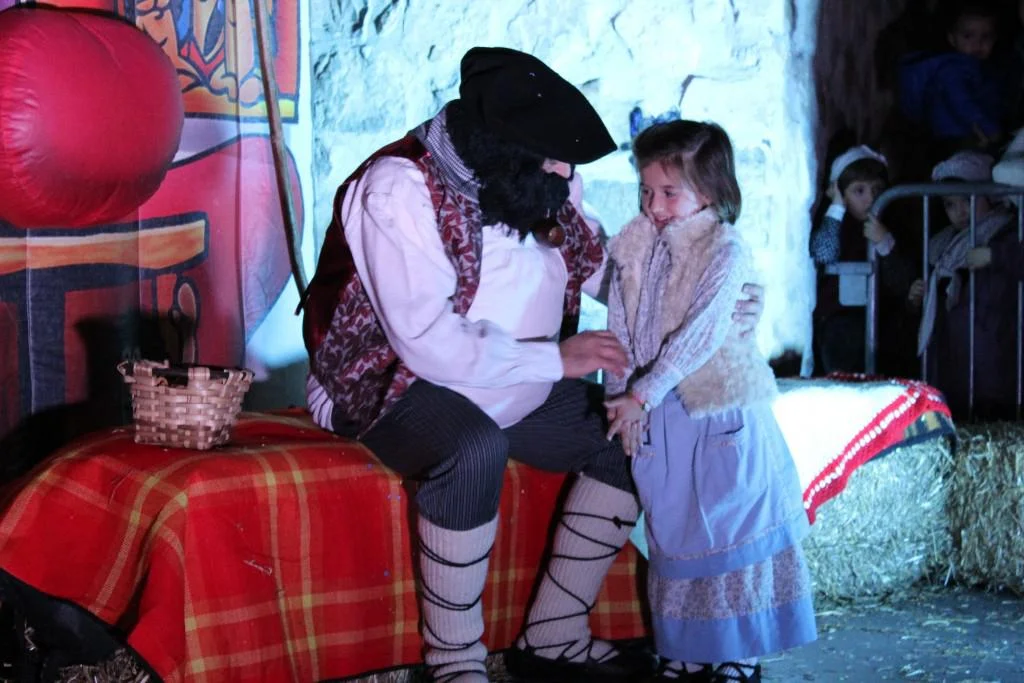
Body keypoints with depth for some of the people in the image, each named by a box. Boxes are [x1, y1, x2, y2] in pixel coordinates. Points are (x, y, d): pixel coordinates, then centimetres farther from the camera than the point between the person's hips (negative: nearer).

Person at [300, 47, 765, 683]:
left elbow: (595, 265, 12)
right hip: (400, 385, -7)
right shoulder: (399, 190, -23)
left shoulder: (547, 183, -2)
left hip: (518, 392, 8)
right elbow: (429, 343, -31)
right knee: (476, 450, -37)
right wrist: (557, 357, -26)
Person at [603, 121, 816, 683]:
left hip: (721, 412, -5)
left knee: (732, 526, 1)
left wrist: (643, 394, -20)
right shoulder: (634, 242, 6)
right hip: (659, 419, 5)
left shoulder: (726, 251, -11)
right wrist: (620, 398, -1)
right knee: (672, 531, 11)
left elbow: (698, 335, -19)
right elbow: (621, 327, 6)